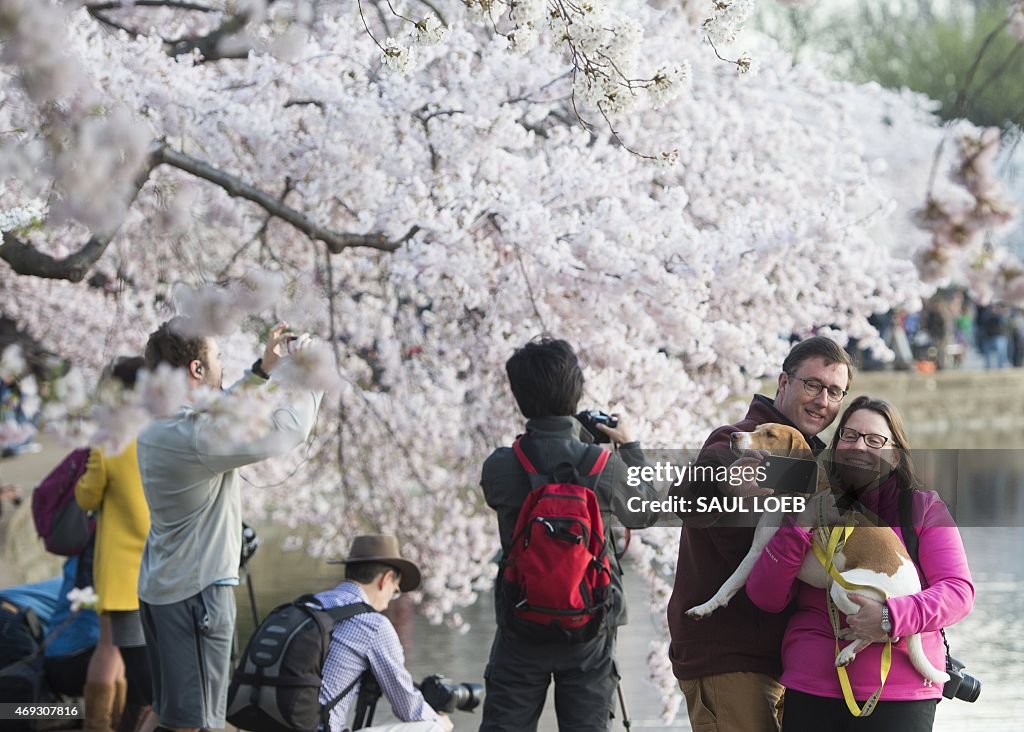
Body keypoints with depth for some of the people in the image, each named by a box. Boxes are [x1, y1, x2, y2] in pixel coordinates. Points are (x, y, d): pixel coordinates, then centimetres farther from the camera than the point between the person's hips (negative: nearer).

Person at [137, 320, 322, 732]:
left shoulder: (156, 426, 4)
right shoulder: (198, 436, -24)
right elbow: (290, 430, -20)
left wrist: (263, 369, 18)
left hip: (158, 588, 9)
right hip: (196, 591, -9)